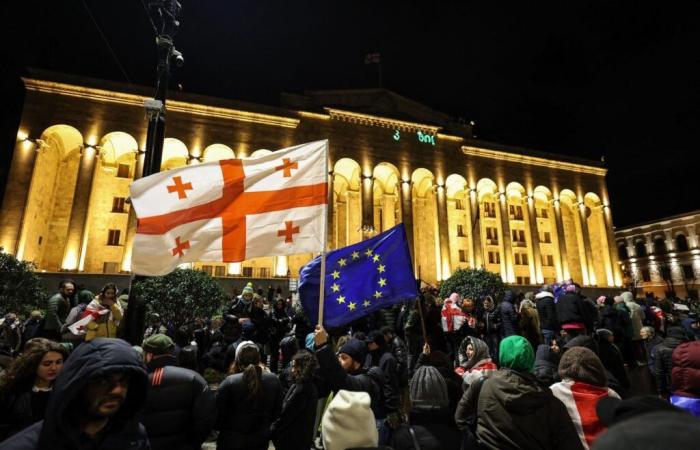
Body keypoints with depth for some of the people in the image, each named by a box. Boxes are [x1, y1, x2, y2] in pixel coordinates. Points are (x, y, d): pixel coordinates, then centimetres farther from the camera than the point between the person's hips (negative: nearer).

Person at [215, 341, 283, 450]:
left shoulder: (229, 383, -22)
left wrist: (219, 427, 8)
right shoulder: (273, 380, -11)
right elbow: (277, 411, 1)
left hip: (232, 441, -3)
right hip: (261, 440, 3)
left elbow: (218, 415, -13)